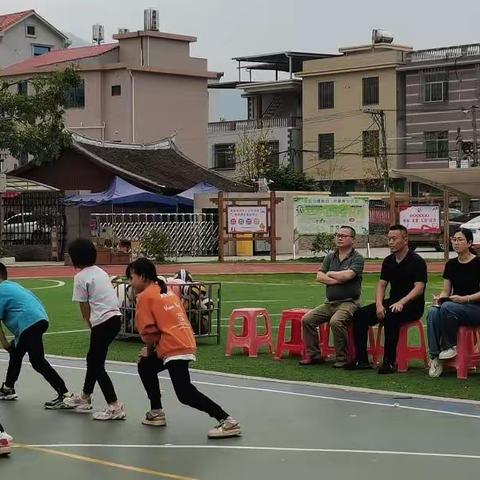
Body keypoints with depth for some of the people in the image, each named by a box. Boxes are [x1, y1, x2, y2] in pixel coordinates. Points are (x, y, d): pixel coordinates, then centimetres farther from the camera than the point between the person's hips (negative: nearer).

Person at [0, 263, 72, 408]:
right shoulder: (12, 286, 26)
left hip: (30, 324, -10)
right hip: (41, 319, 10)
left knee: (38, 361, -12)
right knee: (15, 353, 25)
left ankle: (65, 395, -18)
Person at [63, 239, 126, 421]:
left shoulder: (81, 277, -8)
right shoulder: (100, 272, 16)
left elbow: (85, 307, -5)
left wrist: (90, 325, 8)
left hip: (102, 322, -9)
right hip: (115, 317, 9)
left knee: (97, 365, -2)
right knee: (93, 359, 22)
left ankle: (115, 407, -6)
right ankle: (85, 398, 35)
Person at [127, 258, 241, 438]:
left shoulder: (145, 296, -4)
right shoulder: (167, 291, 21)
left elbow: (149, 332, -9)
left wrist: (149, 351, 11)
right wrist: (151, 350, 19)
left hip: (174, 349, -10)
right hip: (186, 342, 10)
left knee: (185, 394, -12)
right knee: (145, 366, 26)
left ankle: (226, 421, -18)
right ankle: (156, 413, 32)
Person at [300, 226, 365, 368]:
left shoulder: (357, 258, -3)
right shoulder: (330, 257, 15)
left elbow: (347, 275, -20)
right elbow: (319, 277, 3)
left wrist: (330, 274, -2)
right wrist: (338, 280, -10)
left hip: (348, 302, -7)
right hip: (330, 303, 7)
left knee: (335, 321, -33)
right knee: (307, 319, -7)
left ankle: (341, 359, -19)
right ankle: (314, 355, 3)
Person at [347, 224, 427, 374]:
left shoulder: (417, 261, -9)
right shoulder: (388, 261, 12)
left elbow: (419, 288, -17)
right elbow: (381, 284, 10)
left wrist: (401, 302, -31)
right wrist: (379, 304, -10)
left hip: (412, 305, -7)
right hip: (392, 302, 7)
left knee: (391, 316, -38)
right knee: (360, 315, -11)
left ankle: (389, 362, -31)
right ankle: (361, 360, -10)